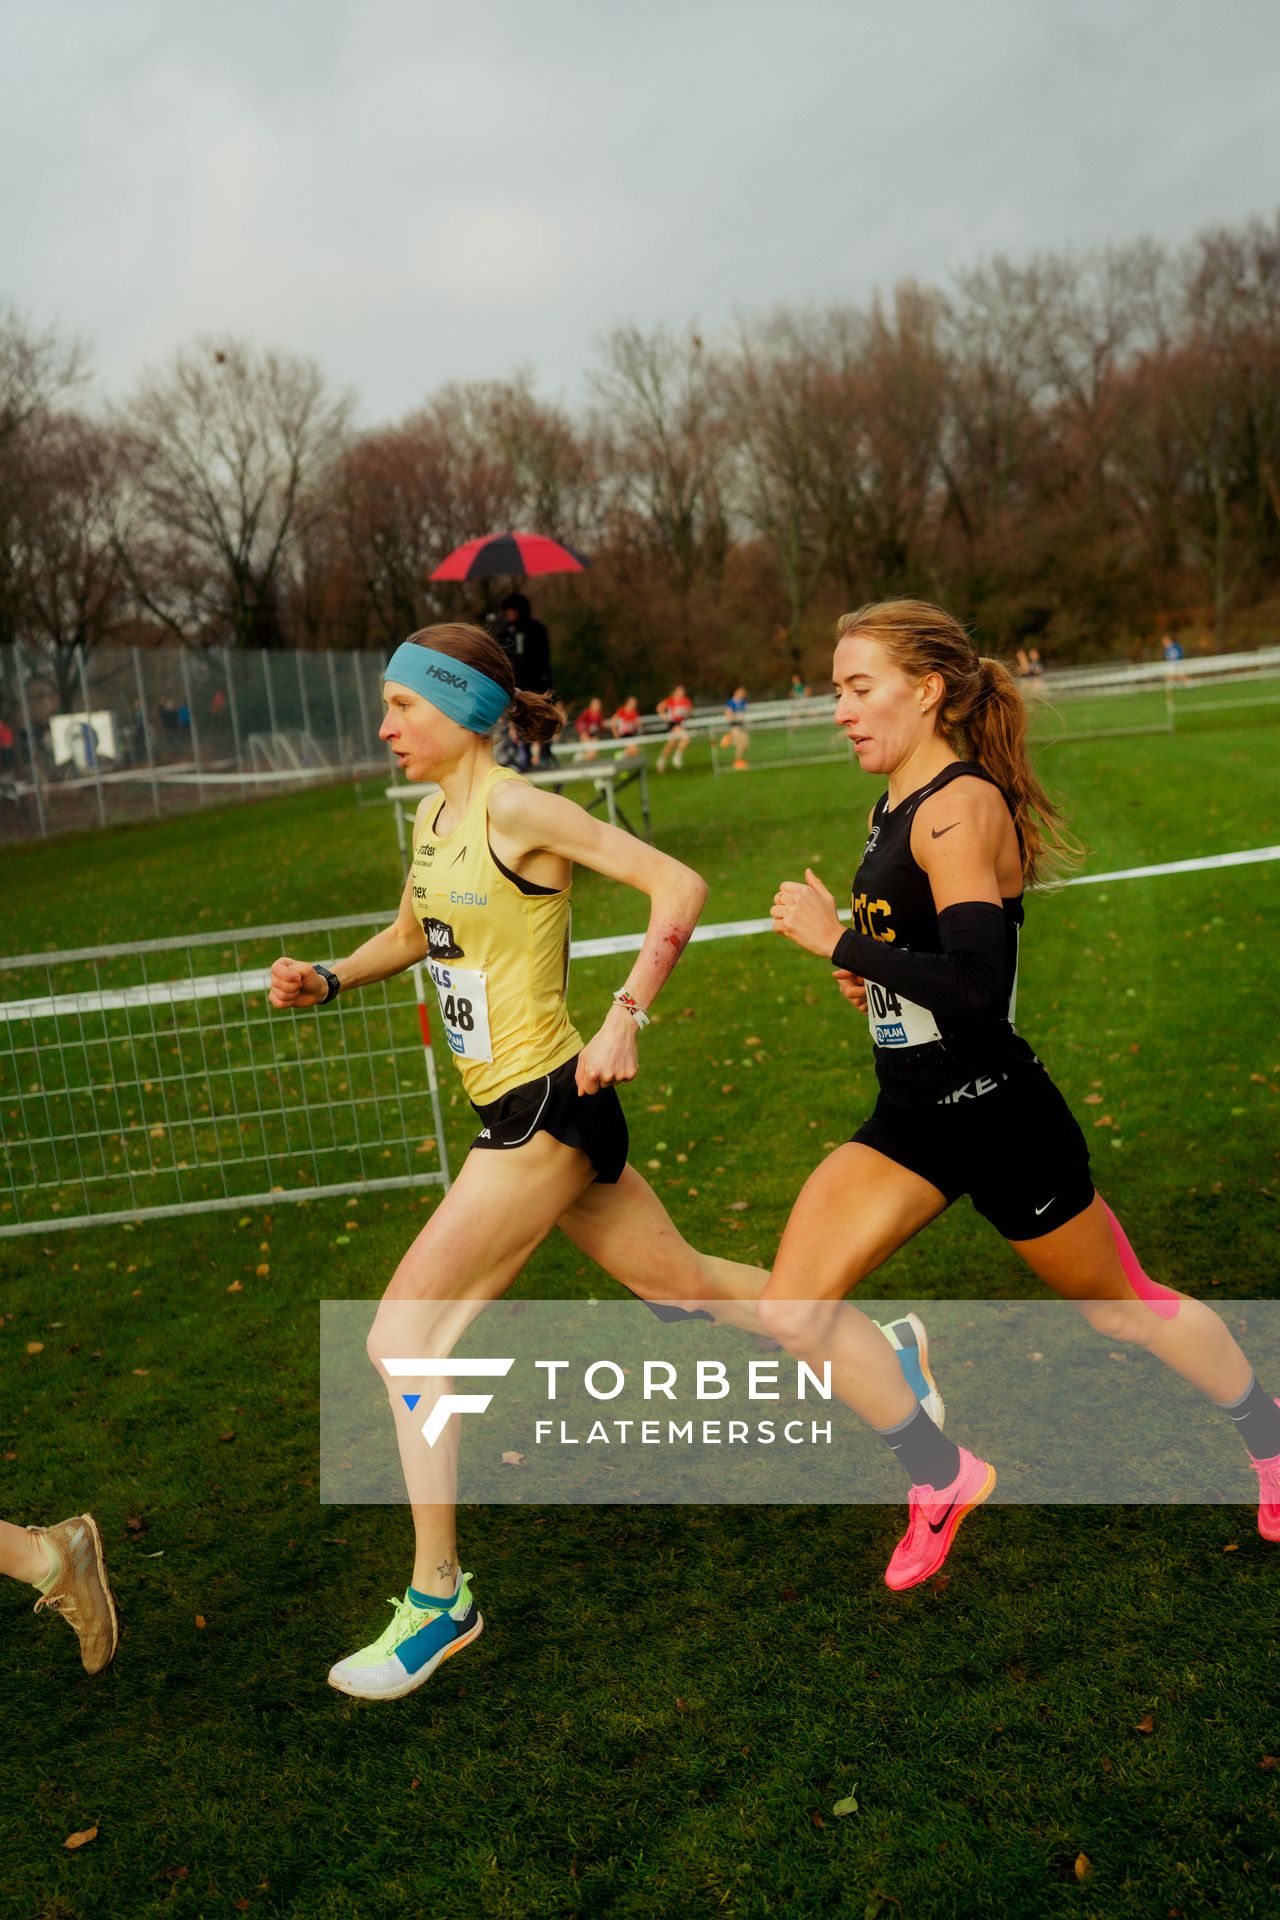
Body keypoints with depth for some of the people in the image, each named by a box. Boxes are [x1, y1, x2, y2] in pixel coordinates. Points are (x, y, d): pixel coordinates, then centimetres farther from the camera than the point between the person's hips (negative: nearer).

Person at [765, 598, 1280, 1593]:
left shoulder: (961, 807, -20)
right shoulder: (895, 808, 7)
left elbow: (976, 987, -31)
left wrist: (840, 939, -24)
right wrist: (874, 971, 4)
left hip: (996, 1115, -8)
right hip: (911, 1112, 8)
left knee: (1124, 1306, 13)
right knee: (791, 1311, -2)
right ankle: (944, 1475, 19)